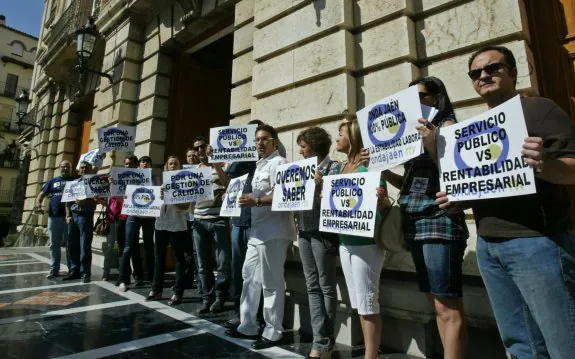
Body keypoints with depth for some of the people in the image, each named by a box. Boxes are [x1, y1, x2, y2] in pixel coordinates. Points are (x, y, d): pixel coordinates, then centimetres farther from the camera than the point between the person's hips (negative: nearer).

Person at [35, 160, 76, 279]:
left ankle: (72, 270, 8)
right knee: (54, 245, 8)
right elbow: (42, 194, 14)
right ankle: (54, 270, 17)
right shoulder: (53, 181, 16)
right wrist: (38, 204, -5)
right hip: (54, 216, 3)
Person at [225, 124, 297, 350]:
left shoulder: (278, 163, -8)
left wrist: (256, 201, -28)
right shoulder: (260, 166, 20)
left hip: (272, 231, -10)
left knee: (271, 282, 0)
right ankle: (248, 326, 27)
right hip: (257, 229, 10)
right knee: (250, 277, 14)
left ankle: (272, 333, 14)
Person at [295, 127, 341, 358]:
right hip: (304, 231, 7)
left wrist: (318, 184, -23)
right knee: (312, 286, 8)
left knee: (326, 286, 3)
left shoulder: (333, 166, -2)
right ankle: (320, 340, 16)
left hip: (322, 231, -7)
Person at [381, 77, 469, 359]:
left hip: (439, 223, -8)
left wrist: (433, 146, -21)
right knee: (437, 305, 15)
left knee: (448, 308, -3)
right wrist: (382, 169, 6)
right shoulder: (416, 131, 19)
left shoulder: (448, 127, -1)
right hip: (415, 226, 8)